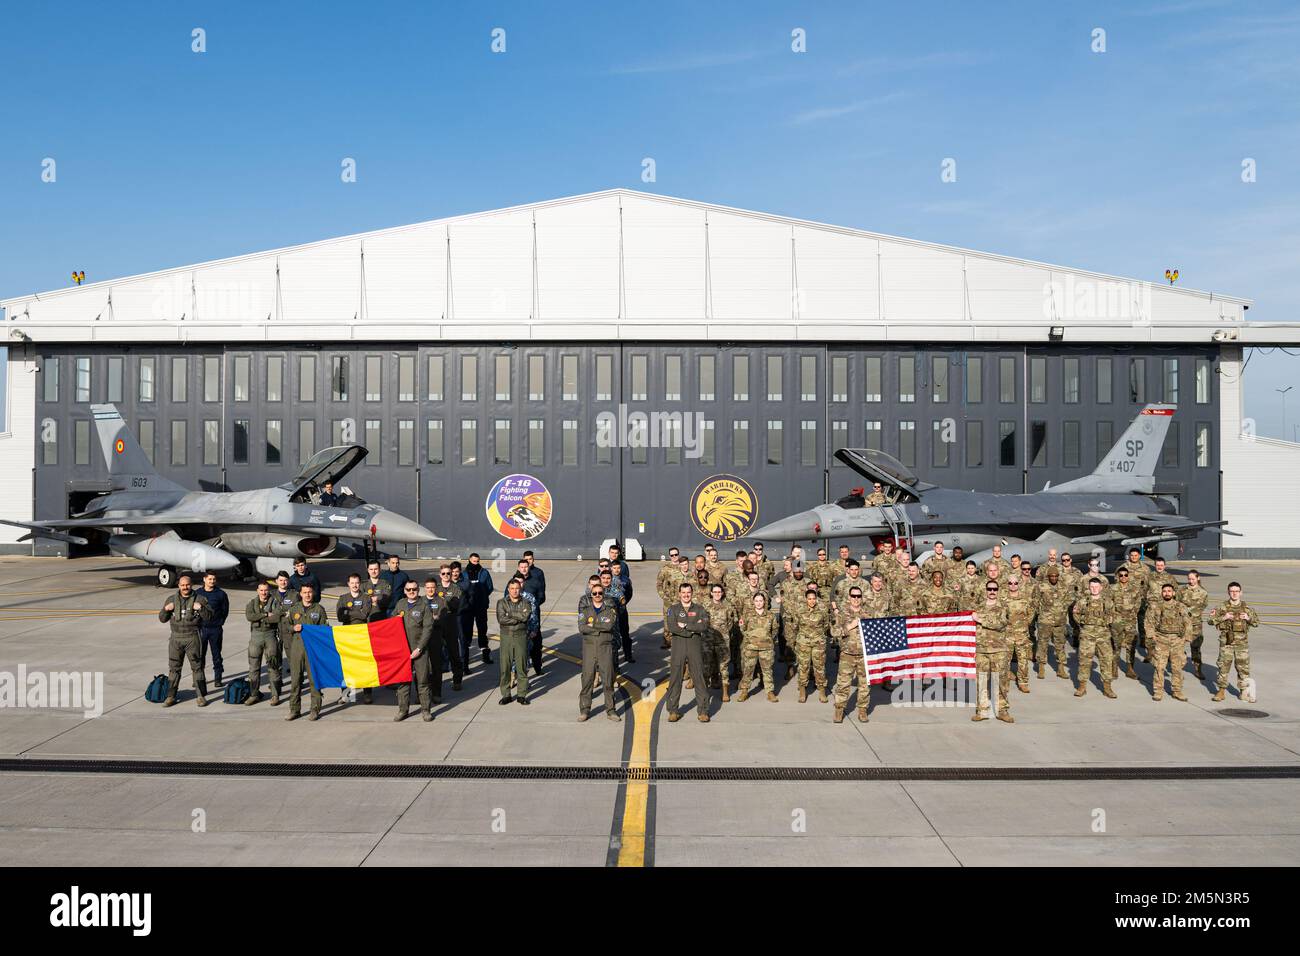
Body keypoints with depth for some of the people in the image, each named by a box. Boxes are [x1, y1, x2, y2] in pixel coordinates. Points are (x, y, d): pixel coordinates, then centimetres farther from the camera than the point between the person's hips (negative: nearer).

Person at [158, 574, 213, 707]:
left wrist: (201, 608, -20)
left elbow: (209, 617, -2)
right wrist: (165, 609, -8)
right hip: (175, 638, 3)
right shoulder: (171, 599, 9)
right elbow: (162, 619, 12)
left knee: (197, 666, 1)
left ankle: (202, 696, 6)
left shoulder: (199, 599, 1)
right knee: (174, 668, 7)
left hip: (192, 638, -3)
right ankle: (171, 697, 15)